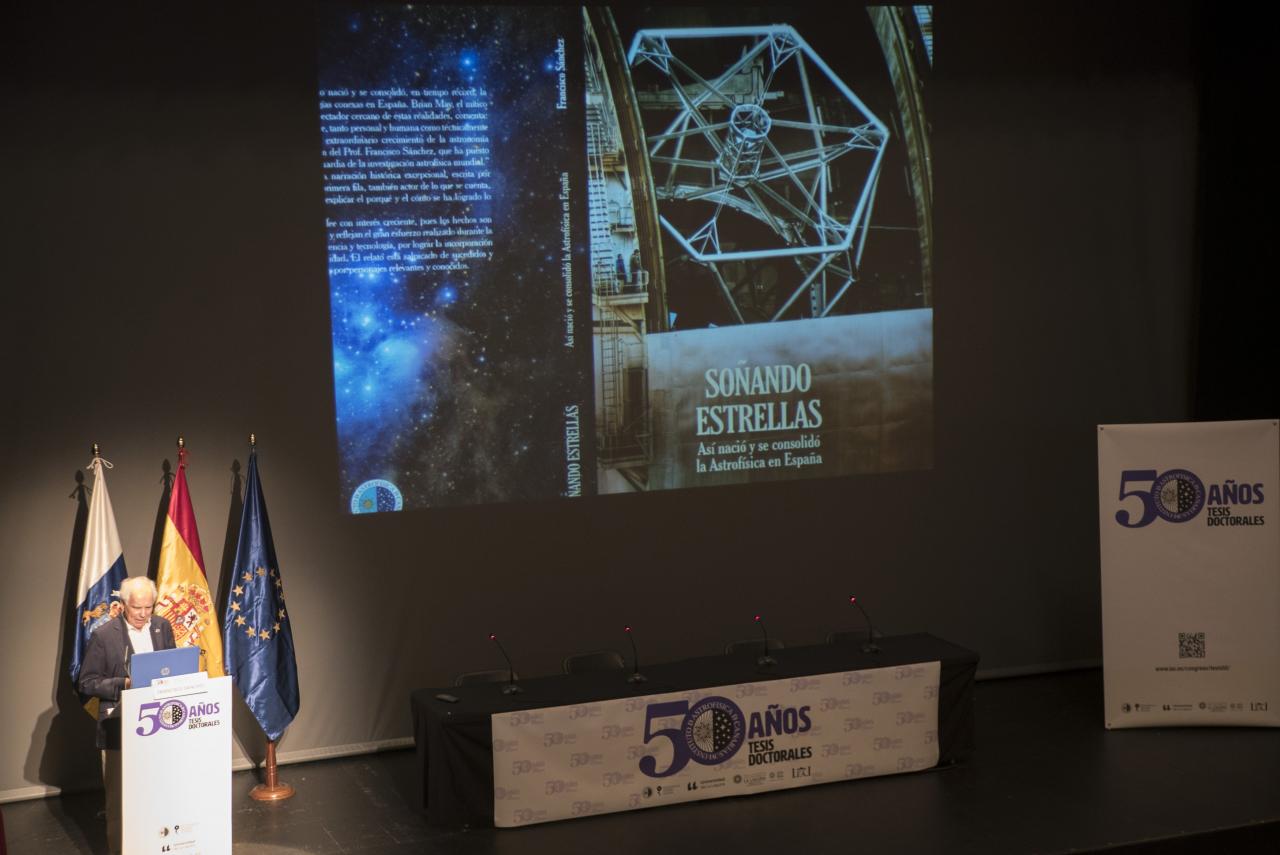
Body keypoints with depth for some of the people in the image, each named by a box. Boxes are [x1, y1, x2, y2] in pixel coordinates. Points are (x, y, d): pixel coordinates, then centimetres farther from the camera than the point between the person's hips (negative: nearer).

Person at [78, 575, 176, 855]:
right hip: (120, 727, -4)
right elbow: (87, 683, -5)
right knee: (119, 795, 2)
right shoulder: (103, 635, -7)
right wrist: (123, 684, -17)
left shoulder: (163, 627, 6)